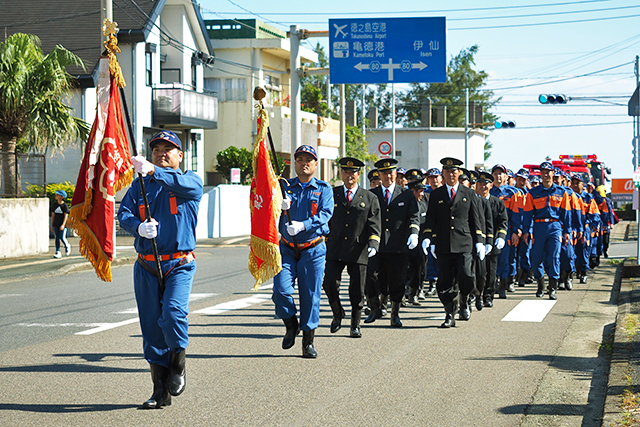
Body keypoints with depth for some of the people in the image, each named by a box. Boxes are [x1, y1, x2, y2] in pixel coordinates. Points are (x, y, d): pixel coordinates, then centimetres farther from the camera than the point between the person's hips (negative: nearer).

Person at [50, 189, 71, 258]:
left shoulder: (64, 205, -8)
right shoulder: (55, 204, 7)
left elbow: (66, 215, -11)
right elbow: (53, 215, 11)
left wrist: (63, 225, -21)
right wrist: (52, 225, 10)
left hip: (62, 225, -5)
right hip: (56, 225, 5)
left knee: (62, 238, -8)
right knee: (57, 238, 1)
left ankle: (67, 246, 22)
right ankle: (58, 253, 2)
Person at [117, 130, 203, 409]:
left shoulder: (191, 181, 4)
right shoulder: (140, 185, 15)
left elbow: (185, 184, -21)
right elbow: (124, 213, 4)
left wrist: (153, 172, -38)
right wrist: (138, 226, -20)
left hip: (179, 264, -3)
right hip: (146, 267, 4)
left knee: (173, 312, -25)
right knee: (151, 326, 3)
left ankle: (177, 366, 2)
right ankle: (161, 391, 12)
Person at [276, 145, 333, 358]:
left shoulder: (324, 189, 6)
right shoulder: (285, 187, 10)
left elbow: (325, 213, -9)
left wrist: (303, 225, -25)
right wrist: (280, 207, -22)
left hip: (313, 250, -1)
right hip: (287, 249, 1)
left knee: (311, 295, -1)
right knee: (281, 289, -14)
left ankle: (308, 342, 9)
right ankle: (291, 325, 13)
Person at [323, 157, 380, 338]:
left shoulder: (370, 199, 7)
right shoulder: (331, 194, 9)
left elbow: (374, 227, 2)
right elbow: (324, 220, 14)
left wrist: (373, 245, -14)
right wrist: (323, 244, 9)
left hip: (358, 251, -1)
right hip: (334, 251, 1)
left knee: (357, 291, 3)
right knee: (330, 282, -11)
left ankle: (355, 325, 17)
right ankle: (338, 314, 15)